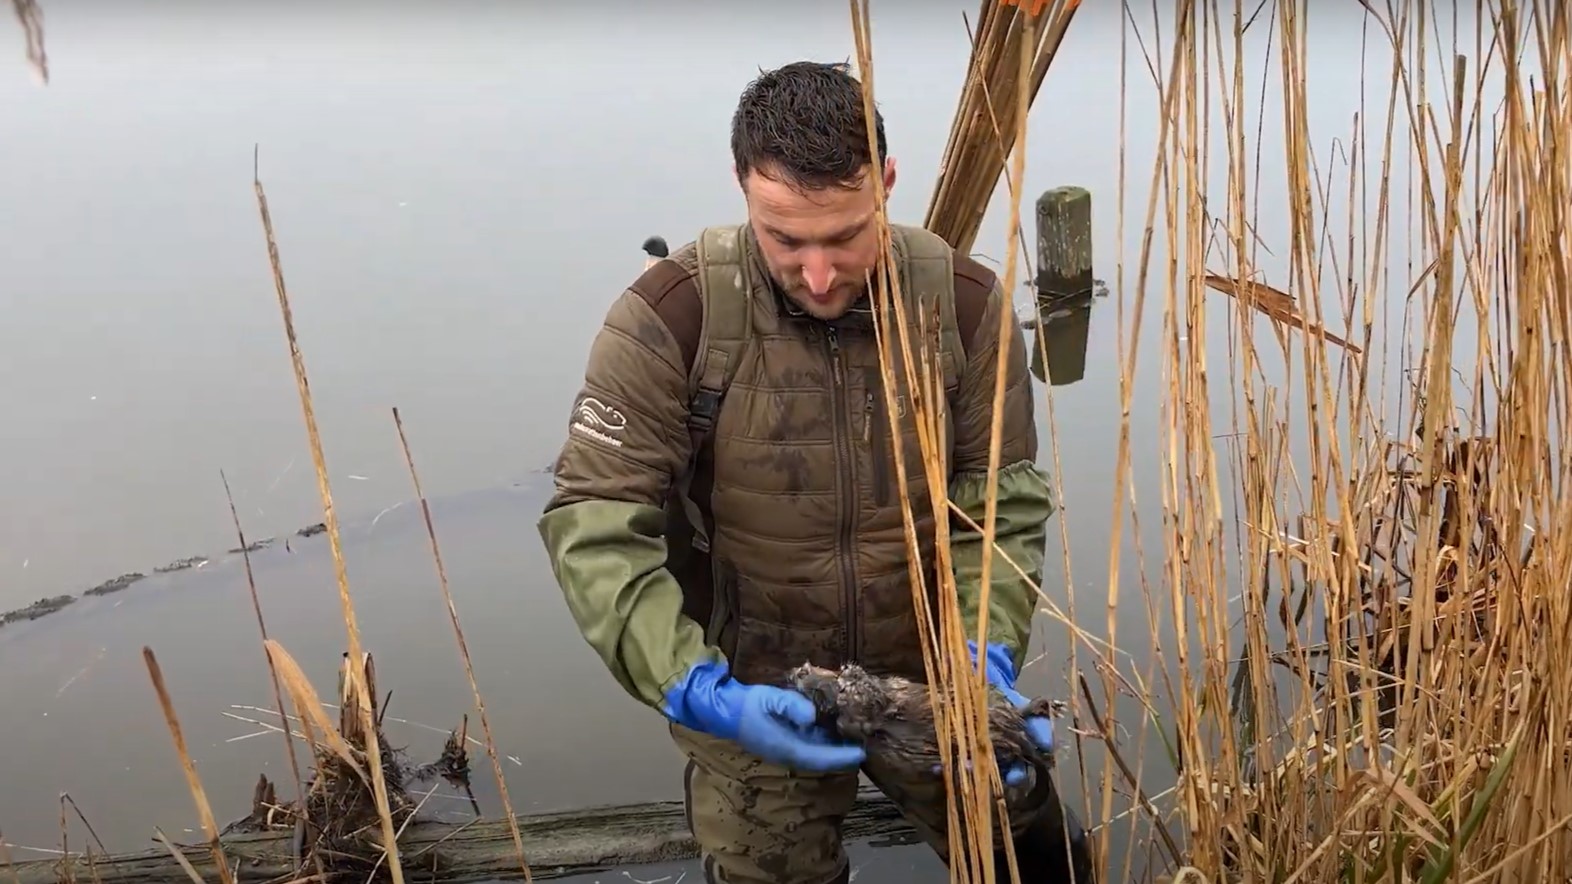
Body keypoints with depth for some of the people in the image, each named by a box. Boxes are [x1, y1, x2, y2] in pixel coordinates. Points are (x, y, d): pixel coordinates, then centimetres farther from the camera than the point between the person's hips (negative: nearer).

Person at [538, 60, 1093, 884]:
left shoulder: (965, 302, -12)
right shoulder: (673, 314, -20)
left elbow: (1003, 503, -6)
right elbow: (593, 522, -20)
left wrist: (988, 655, -21)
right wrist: (695, 690, -31)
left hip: (935, 676, 2)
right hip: (754, 700, -2)